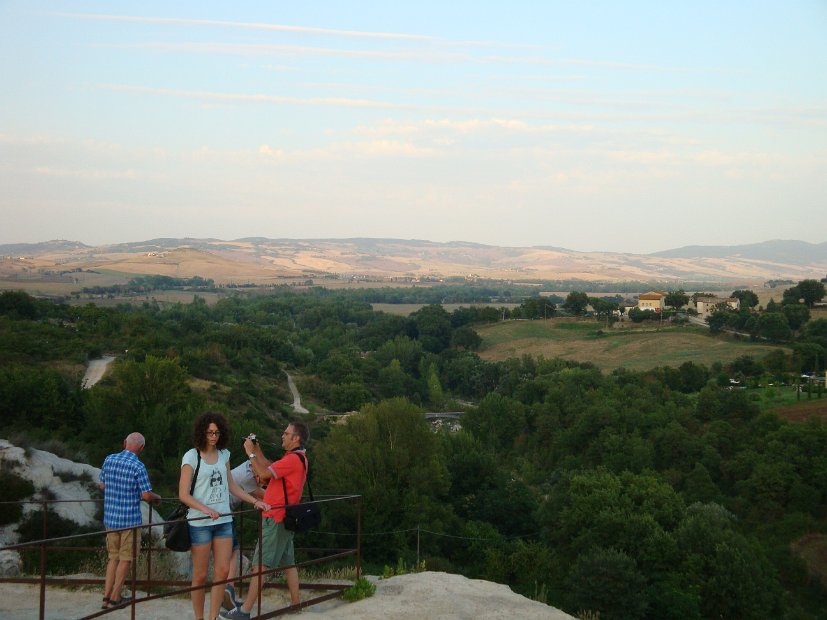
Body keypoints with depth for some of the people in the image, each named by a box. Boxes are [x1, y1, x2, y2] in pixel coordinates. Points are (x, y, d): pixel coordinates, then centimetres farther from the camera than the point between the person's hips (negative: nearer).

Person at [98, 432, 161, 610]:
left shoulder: (109, 460, 1)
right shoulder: (138, 466, -15)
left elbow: (101, 485, 12)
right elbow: (146, 495, -15)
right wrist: (157, 497, 7)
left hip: (110, 518, 5)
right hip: (130, 519, -5)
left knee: (114, 557, 16)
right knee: (125, 559, 8)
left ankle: (106, 597, 12)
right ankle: (114, 598, 11)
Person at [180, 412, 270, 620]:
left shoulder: (223, 454, 10)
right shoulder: (191, 457, -7)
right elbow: (183, 494, -10)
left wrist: (255, 501, 13)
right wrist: (205, 509, -23)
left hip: (224, 521, 5)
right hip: (200, 523, -5)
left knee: (222, 572, 1)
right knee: (200, 576, 2)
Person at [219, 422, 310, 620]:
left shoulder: (293, 459, -18)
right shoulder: (297, 458, 16)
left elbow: (264, 473, -21)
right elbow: (270, 468, 18)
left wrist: (250, 453, -10)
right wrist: (257, 451, 10)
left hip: (276, 519, -10)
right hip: (284, 517, 10)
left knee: (260, 564, -9)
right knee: (288, 562, 14)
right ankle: (295, 602, 18)